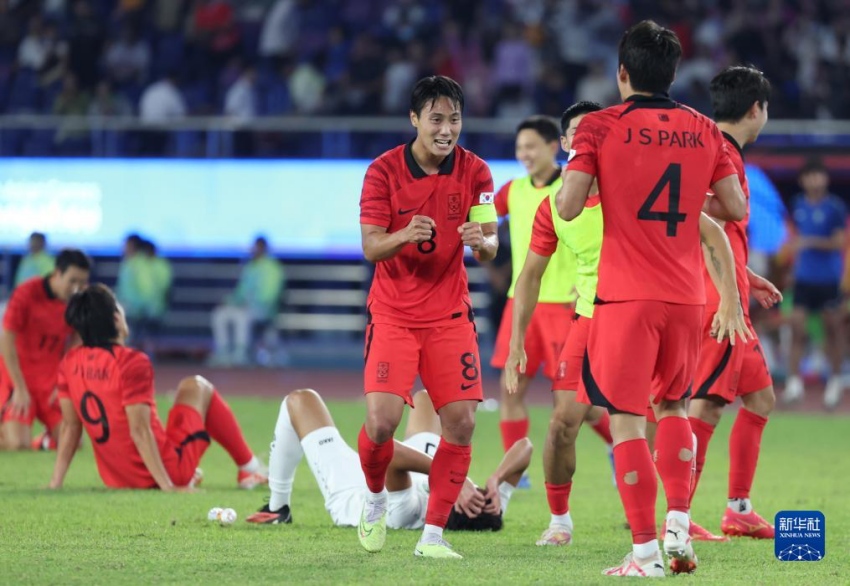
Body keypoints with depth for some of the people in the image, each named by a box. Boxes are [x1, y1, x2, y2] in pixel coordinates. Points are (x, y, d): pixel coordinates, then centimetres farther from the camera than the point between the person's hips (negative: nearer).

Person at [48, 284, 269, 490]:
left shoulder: (70, 364, -4)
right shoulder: (131, 363, -23)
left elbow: (70, 426, 1)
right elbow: (139, 431, -25)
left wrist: (56, 483, 5)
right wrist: (167, 486, -23)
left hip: (115, 478, 7)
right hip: (167, 470, -7)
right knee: (197, 387, 16)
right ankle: (249, 468, 23)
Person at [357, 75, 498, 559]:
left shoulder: (474, 171, -2)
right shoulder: (384, 171, -8)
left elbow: (490, 247, -6)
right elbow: (370, 246, -12)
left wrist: (482, 241, -31)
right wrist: (405, 235, -34)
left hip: (449, 314, 2)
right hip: (393, 314, -2)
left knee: (461, 422, -8)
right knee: (383, 419, -16)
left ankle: (433, 535, 3)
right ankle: (376, 498, 15)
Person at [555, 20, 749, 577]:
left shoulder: (600, 128, -5)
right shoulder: (704, 130, 5)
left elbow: (568, 207, -11)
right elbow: (735, 208, 8)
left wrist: (578, 175, 11)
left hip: (625, 296, -4)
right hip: (686, 295, 4)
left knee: (627, 419, 0)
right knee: (673, 406, 22)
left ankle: (646, 551, -4)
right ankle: (678, 525, 9)